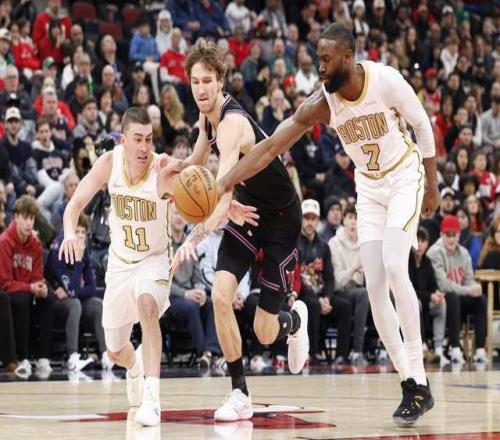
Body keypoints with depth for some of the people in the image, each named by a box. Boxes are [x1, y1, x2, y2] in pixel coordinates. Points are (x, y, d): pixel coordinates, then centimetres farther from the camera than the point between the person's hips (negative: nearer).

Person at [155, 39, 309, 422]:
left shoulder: (232, 122, -30)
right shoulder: (208, 116, -3)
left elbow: (223, 194, -43)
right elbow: (198, 162, 16)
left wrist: (196, 237, -57)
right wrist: (177, 166, -8)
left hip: (281, 217, -7)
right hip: (247, 212, 7)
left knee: (264, 332, -4)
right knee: (221, 294, -15)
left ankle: (296, 319, 35)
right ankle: (240, 394, -3)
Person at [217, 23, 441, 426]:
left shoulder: (386, 80, -25)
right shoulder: (320, 104, -17)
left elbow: (423, 125, -9)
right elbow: (271, 145, -20)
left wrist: (432, 187, -4)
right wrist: (224, 184, -30)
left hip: (404, 177, -4)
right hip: (368, 186, 4)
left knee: (394, 268, -21)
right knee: (375, 287, -3)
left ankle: (419, 381, -15)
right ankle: (411, 385, 5)